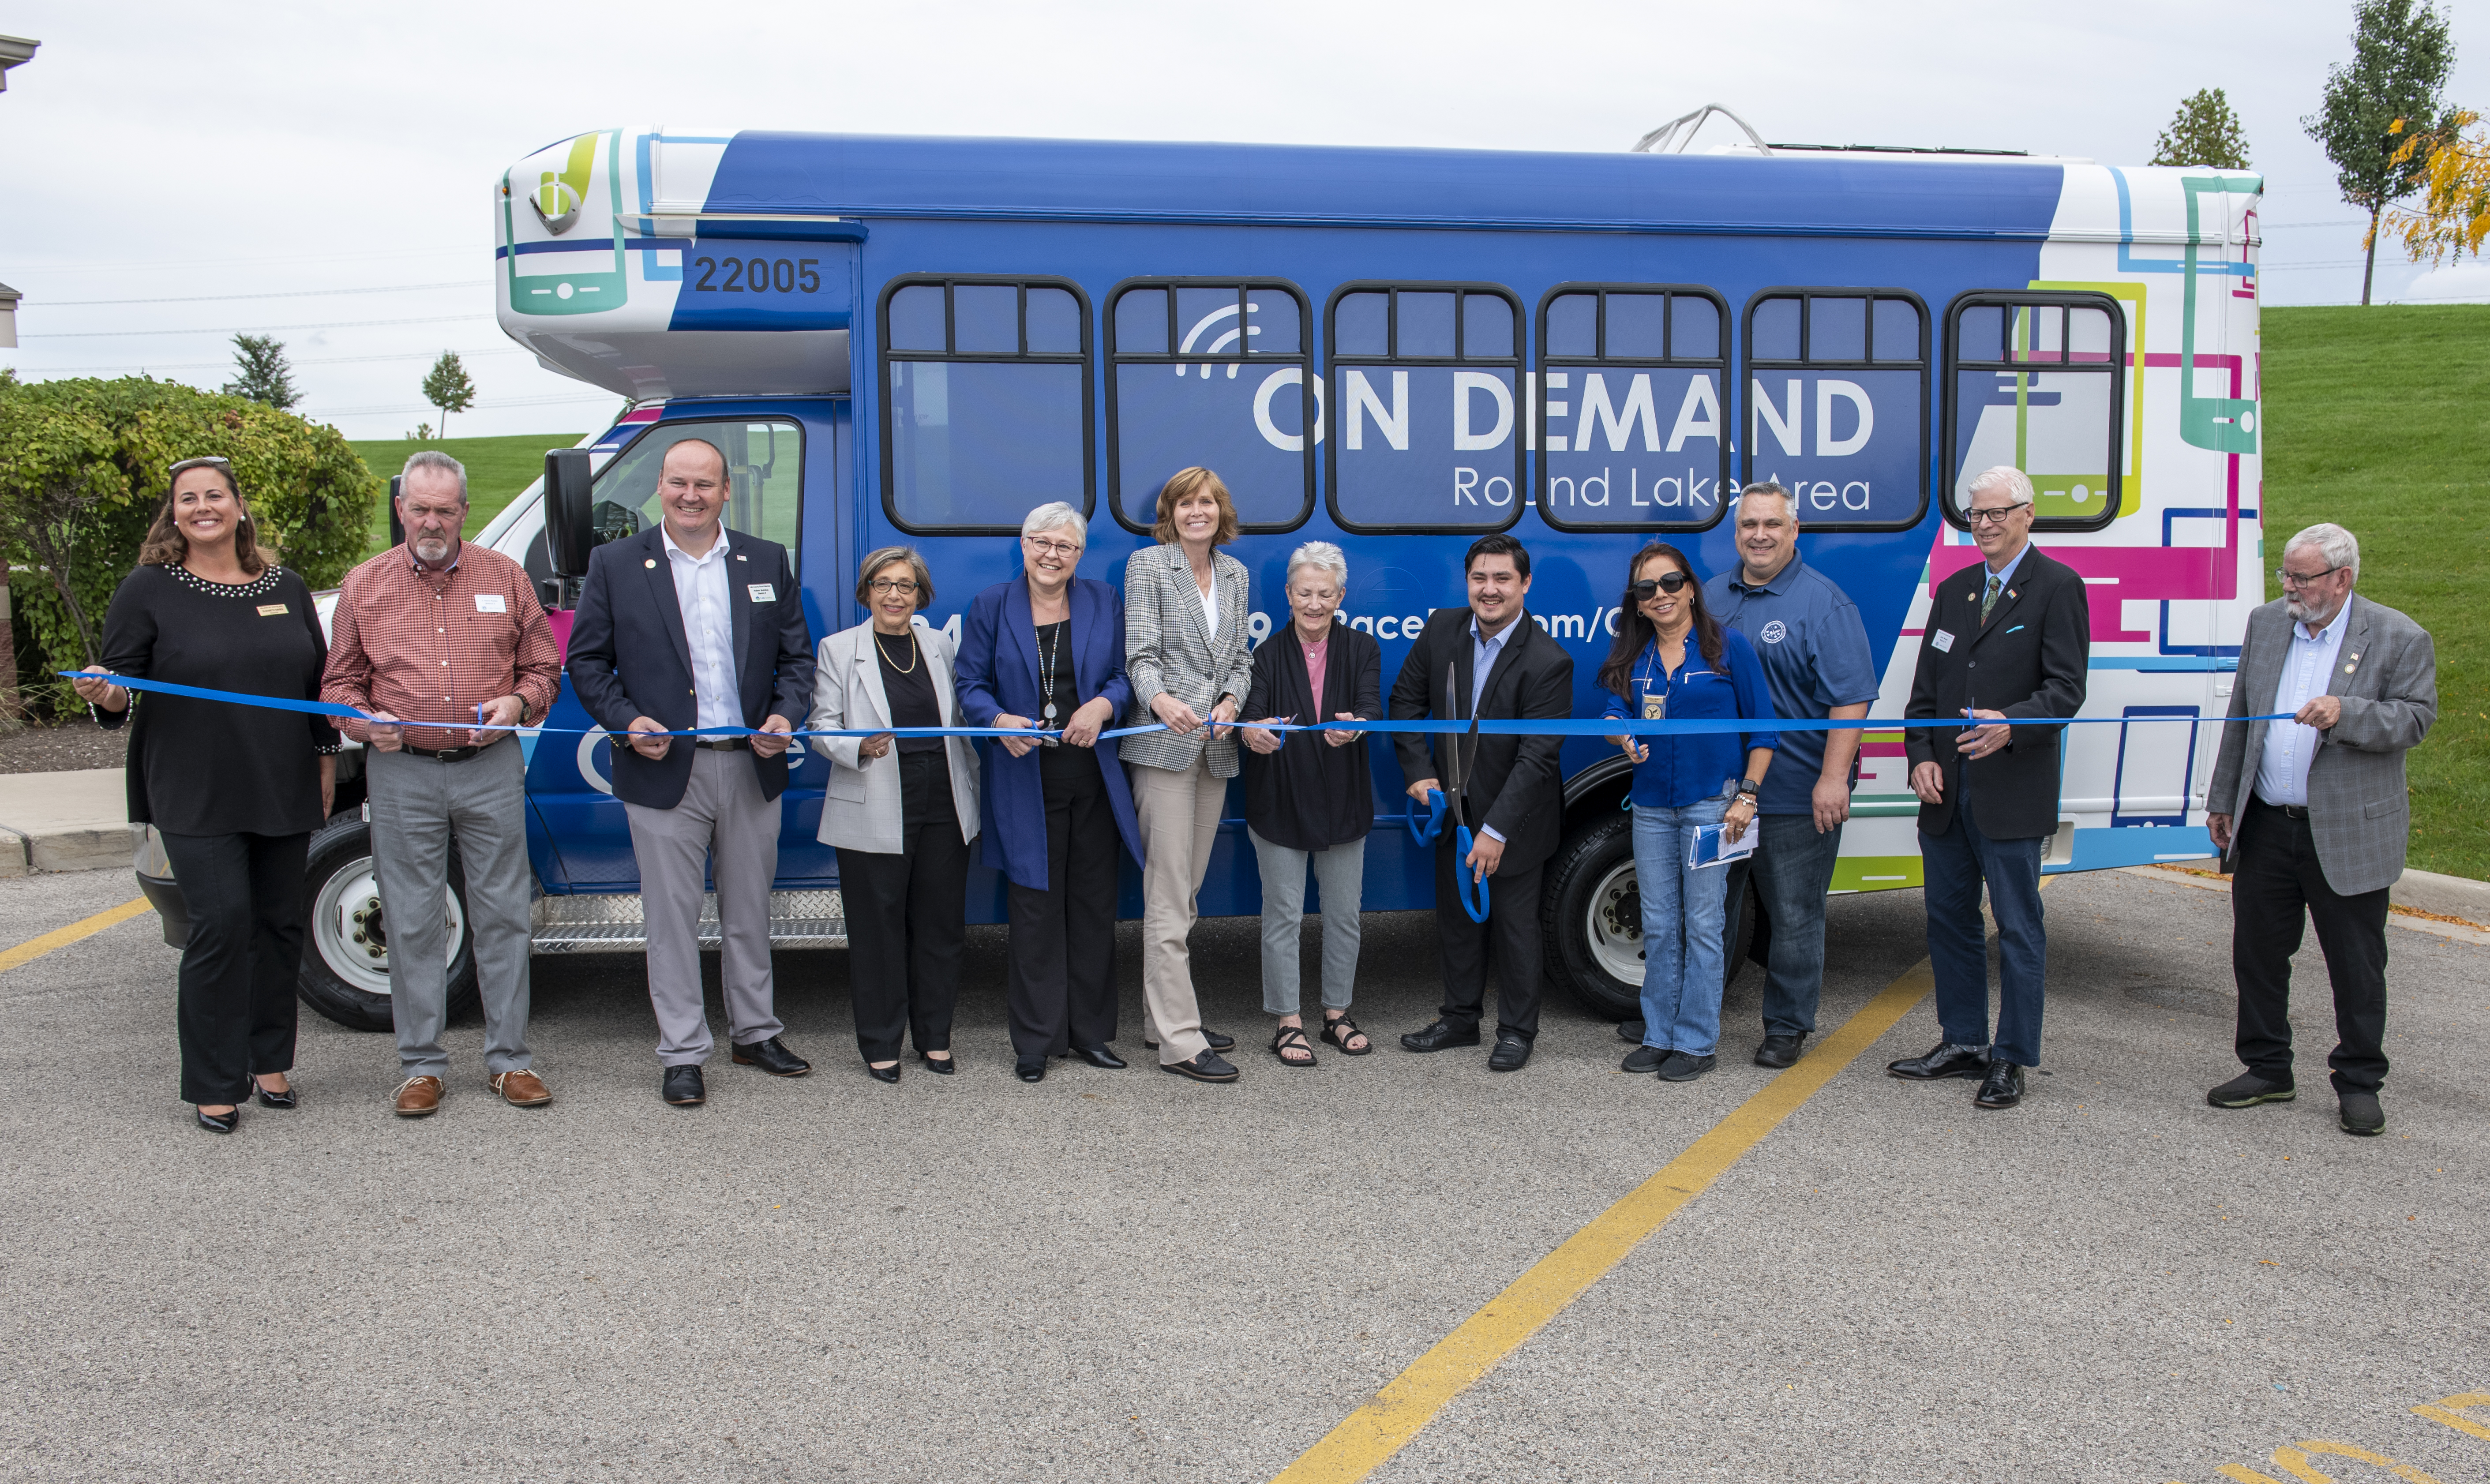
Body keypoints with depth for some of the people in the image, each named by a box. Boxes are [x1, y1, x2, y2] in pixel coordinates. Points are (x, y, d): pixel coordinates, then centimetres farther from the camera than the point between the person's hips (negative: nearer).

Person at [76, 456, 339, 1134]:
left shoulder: (286, 589, 11)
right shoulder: (148, 590, 0)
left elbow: (319, 680, 17)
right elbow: (118, 685, 0)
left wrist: (326, 756, 14)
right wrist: (105, 697, -23)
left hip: (283, 792, 4)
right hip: (195, 794, -4)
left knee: (279, 924, 8)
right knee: (223, 924, -10)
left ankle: (269, 1062, 22)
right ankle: (213, 1085, 0)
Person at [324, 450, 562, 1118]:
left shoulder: (505, 577, 8)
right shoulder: (364, 585, 7)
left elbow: (543, 668, 11)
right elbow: (340, 682, 11)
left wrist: (516, 704, -9)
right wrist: (366, 723, -9)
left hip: (491, 768, 0)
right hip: (402, 772, 0)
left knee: (502, 915, 3)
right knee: (413, 923, 4)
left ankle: (509, 1059, 12)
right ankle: (421, 1065, 13)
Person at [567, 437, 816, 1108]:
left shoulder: (768, 562, 7)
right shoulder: (615, 564, 1)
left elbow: (797, 655, 10)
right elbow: (586, 661, 3)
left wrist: (784, 715, -7)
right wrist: (627, 721, -12)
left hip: (751, 768, 2)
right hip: (665, 771, -2)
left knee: (750, 913, 14)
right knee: (673, 920, 3)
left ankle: (756, 1033, 28)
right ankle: (682, 1054, 13)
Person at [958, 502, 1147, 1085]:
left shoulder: (1104, 603, 8)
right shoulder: (992, 606, 4)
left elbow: (1125, 675, 7)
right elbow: (971, 684, 2)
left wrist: (1100, 707, -13)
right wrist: (1000, 720, -17)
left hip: (1094, 779, 2)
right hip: (1026, 780, -2)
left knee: (1094, 905, 7)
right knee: (1035, 908, 1)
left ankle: (1090, 1031, 19)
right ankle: (1037, 1041, 10)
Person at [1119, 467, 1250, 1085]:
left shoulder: (1235, 574, 16)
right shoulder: (1147, 564, 0)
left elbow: (1241, 655, 15)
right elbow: (1141, 653, -8)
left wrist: (1231, 701, -5)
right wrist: (1161, 700, -28)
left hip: (1214, 748, 6)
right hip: (1163, 742, -6)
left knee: (1186, 891, 10)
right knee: (1169, 895, -8)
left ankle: (1163, 1020, 19)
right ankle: (1179, 1041, -7)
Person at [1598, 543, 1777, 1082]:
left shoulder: (1729, 647, -3)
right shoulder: (1633, 657, 9)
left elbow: (1762, 729, -2)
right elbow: (1613, 712, 1)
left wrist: (1747, 796, -9)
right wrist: (1623, 735, -22)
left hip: (1712, 803, -4)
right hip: (1652, 805, 5)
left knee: (1702, 924, -1)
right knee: (1659, 926, 10)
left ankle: (1697, 1042, 7)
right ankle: (1660, 1036, 20)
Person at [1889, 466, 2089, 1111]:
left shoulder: (2057, 587, -3)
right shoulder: (1954, 590, 16)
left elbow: (2066, 687, -11)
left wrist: (2013, 724, -29)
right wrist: (1921, 757, 1)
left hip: (2013, 793, -6)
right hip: (1947, 790, 7)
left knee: (2018, 926, 1)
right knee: (1949, 919, 13)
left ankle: (2011, 1060, 10)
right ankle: (1963, 1043, 26)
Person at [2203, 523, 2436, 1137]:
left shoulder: (2399, 639, -6)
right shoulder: (2265, 624, 8)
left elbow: (2415, 718, -9)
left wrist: (2346, 713, -26)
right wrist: (2223, 800, 13)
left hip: (2350, 834, -4)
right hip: (2265, 827, 4)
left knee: (2357, 965, 4)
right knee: (2257, 952, 11)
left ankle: (2359, 1082, 18)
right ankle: (2267, 1069, 26)